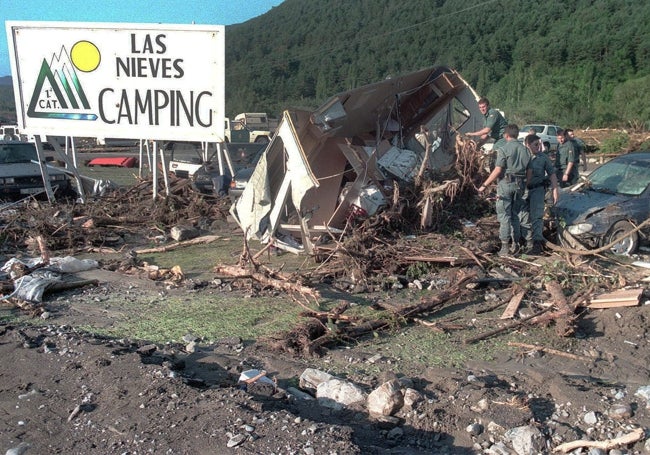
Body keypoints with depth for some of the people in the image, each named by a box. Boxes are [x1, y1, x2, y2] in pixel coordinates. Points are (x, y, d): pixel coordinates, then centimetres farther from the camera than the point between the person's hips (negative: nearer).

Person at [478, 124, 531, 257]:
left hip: (506, 183, -6)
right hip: (520, 185, 6)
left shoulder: (503, 149, -9)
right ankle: (516, 243, 19)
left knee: (504, 215, -2)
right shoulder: (524, 150, 10)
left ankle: (505, 247, -2)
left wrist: (484, 185, -12)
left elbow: (498, 170, -15)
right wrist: (525, 186, 19)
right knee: (516, 215, 15)